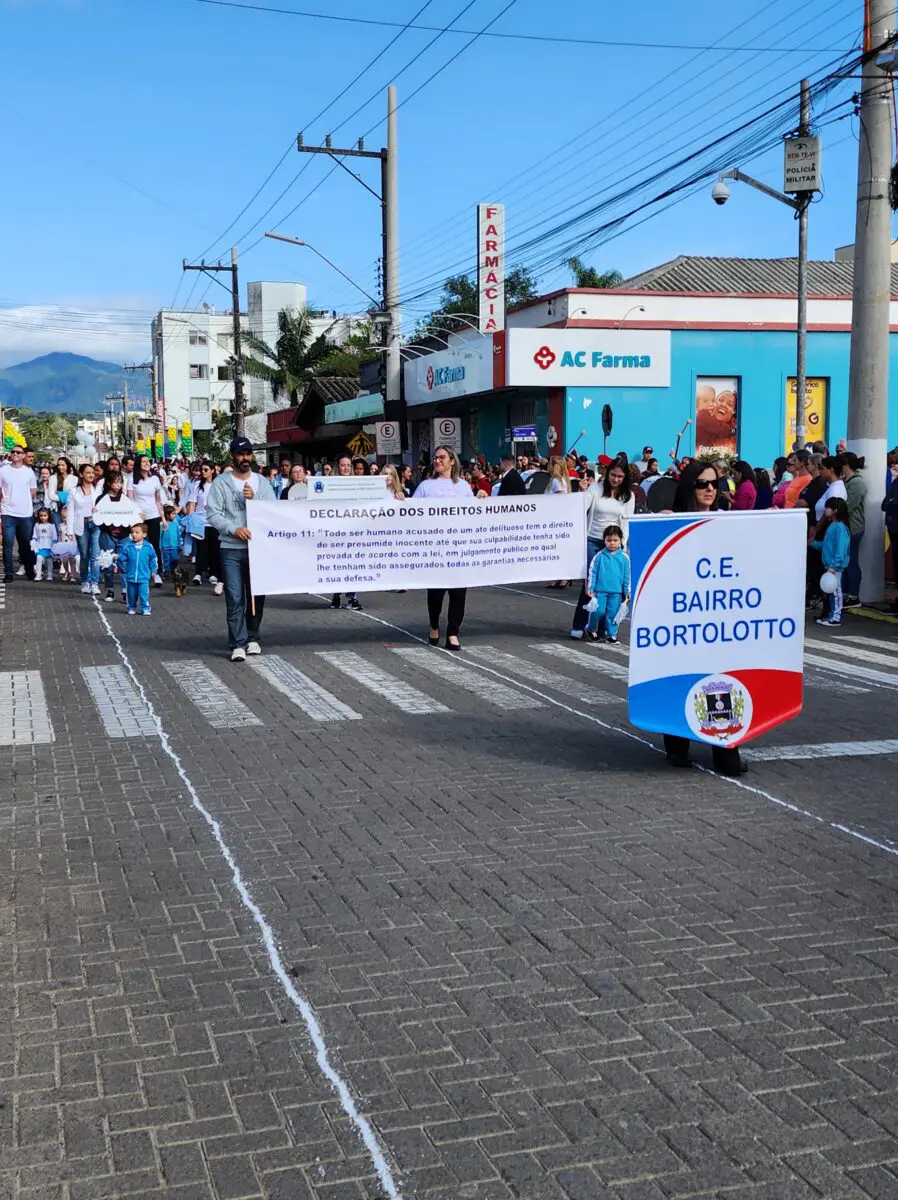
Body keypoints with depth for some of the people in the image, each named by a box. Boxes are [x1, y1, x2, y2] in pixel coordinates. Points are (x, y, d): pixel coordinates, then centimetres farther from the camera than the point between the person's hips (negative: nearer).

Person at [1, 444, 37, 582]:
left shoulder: (29, 472, 6)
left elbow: (33, 493, 11)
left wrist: (23, 501, 4)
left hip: (26, 514, 1)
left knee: (27, 545, 10)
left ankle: (30, 571, 20)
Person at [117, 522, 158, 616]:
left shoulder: (148, 546, -3)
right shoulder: (127, 546, -4)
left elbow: (153, 559, 6)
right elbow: (122, 558, 0)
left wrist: (154, 571, 7)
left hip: (143, 577, -2)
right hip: (131, 576, 2)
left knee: (144, 593, -6)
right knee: (132, 594, 13)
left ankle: (145, 609, 6)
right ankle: (132, 608, 28)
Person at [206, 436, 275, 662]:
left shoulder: (262, 482, 9)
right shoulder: (221, 482, 0)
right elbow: (212, 514, -7)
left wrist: (254, 499, -13)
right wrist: (234, 529, -20)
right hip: (231, 549, -3)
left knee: (257, 595, 10)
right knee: (235, 599, -6)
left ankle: (252, 638, 24)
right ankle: (238, 644, -3)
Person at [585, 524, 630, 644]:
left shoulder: (624, 558, 1)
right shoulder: (599, 556, -1)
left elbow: (627, 576, 5)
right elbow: (592, 572, 2)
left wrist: (627, 592, 5)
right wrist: (590, 587, -1)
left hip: (616, 592, 1)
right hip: (600, 590, -1)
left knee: (613, 613, 5)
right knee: (598, 611, -3)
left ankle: (611, 634, 16)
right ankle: (591, 629, 21)